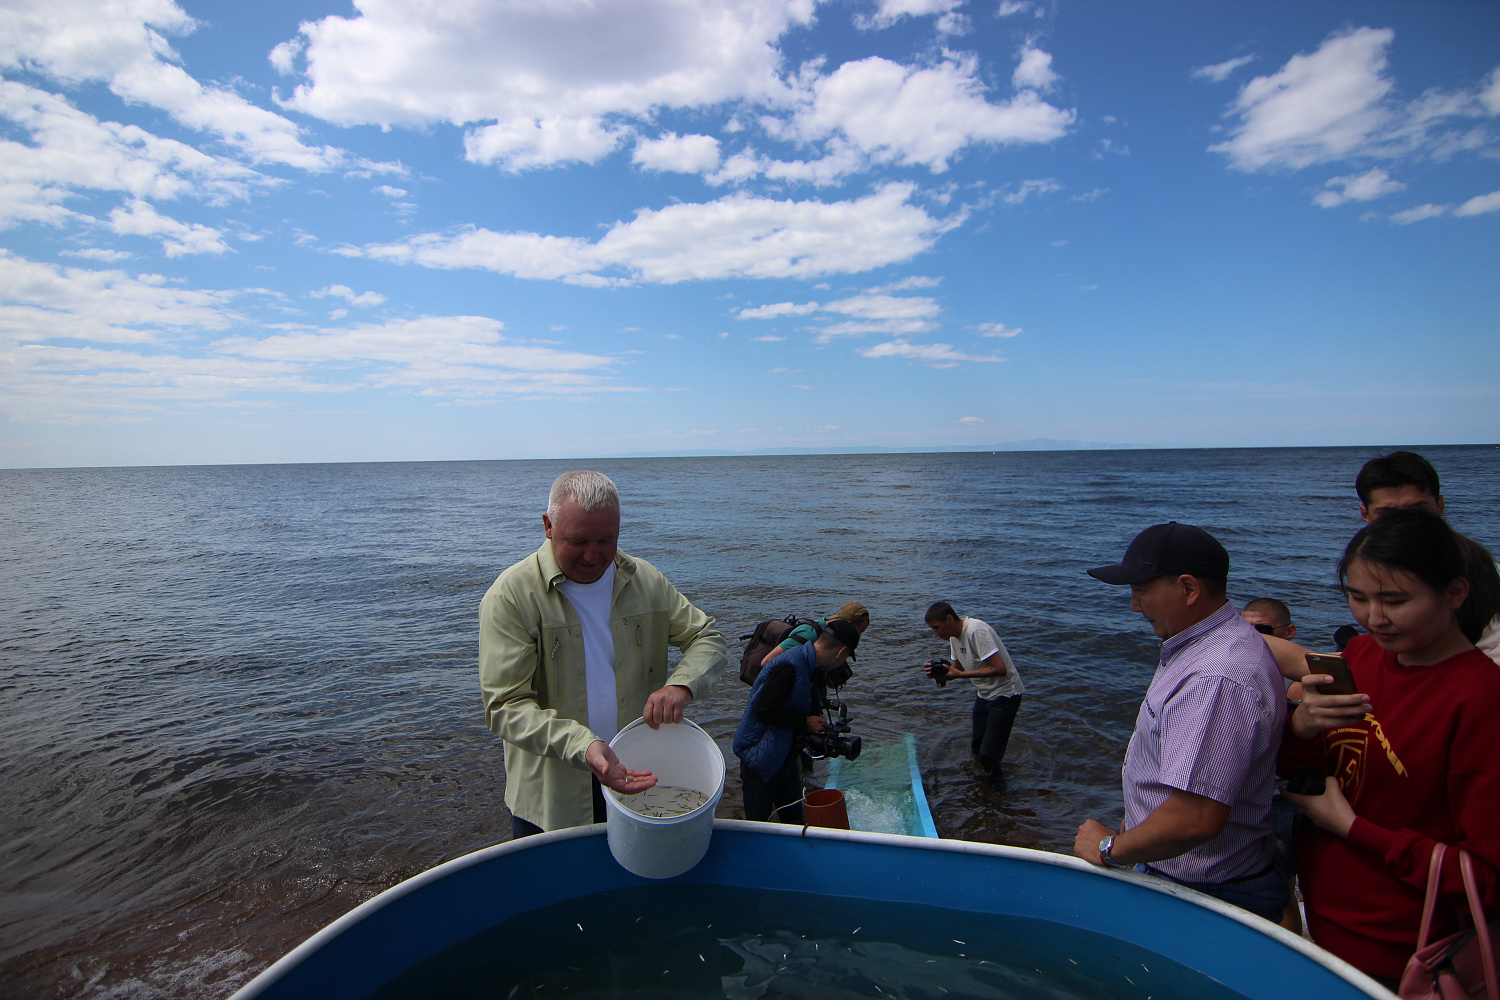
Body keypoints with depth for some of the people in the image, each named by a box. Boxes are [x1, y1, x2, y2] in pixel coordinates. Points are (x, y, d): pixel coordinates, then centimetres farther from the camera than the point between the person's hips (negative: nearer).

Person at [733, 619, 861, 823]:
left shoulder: (812, 669, 7)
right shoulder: (790, 666, -26)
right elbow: (763, 710, -30)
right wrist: (805, 722, -22)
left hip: (786, 758, 9)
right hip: (760, 758, -9)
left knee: (794, 820, 17)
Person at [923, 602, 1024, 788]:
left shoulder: (976, 631, -26)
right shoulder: (954, 635, 3)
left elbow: (999, 669, -29)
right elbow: (958, 667, 11)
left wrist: (960, 674, -27)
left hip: (1005, 694, -9)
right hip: (984, 694, 9)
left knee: (988, 755, -10)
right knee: (977, 748, 12)